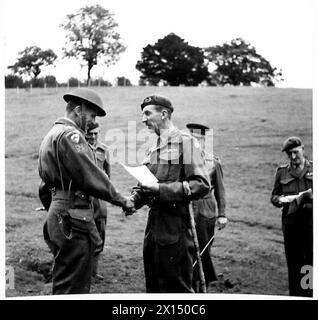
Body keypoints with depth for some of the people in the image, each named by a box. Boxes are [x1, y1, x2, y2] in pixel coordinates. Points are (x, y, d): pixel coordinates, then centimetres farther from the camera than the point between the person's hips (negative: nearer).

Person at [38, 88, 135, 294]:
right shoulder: (70, 134, -14)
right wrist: (121, 200, -7)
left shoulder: (51, 135, 18)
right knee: (73, 285, -5)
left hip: (58, 213, 11)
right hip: (73, 218, -11)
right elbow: (91, 176, -17)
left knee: (63, 283, 17)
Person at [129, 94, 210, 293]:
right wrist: (135, 200, 1)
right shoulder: (153, 149, 16)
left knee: (176, 288, -1)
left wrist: (161, 189, -21)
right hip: (153, 223, 8)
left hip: (175, 227, -8)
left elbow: (202, 185, -16)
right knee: (154, 286, 14)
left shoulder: (185, 142, -8)